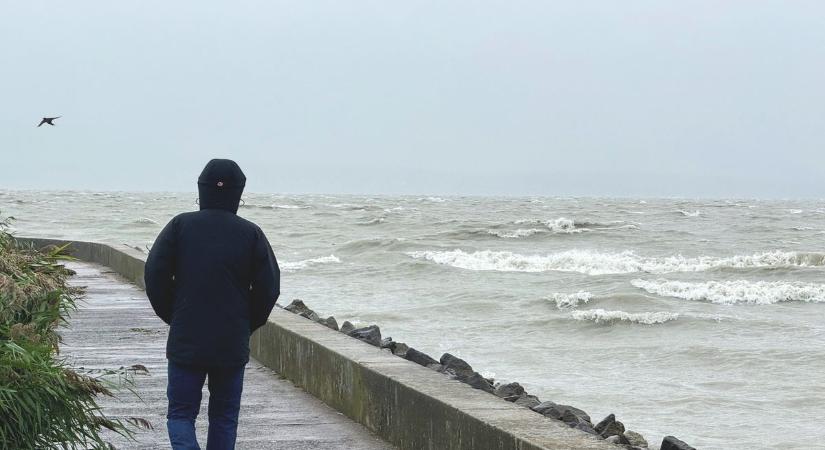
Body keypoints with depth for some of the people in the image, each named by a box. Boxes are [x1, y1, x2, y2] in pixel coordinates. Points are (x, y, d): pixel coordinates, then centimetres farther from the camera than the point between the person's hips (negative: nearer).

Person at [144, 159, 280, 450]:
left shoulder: (180, 226, -2)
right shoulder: (251, 234, -1)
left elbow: (154, 276, -4)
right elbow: (269, 288, -2)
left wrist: (173, 317, 10)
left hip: (186, 342, -1)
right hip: (233, 346, 1)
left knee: (181, 413, 7)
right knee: (224, 417, 12)